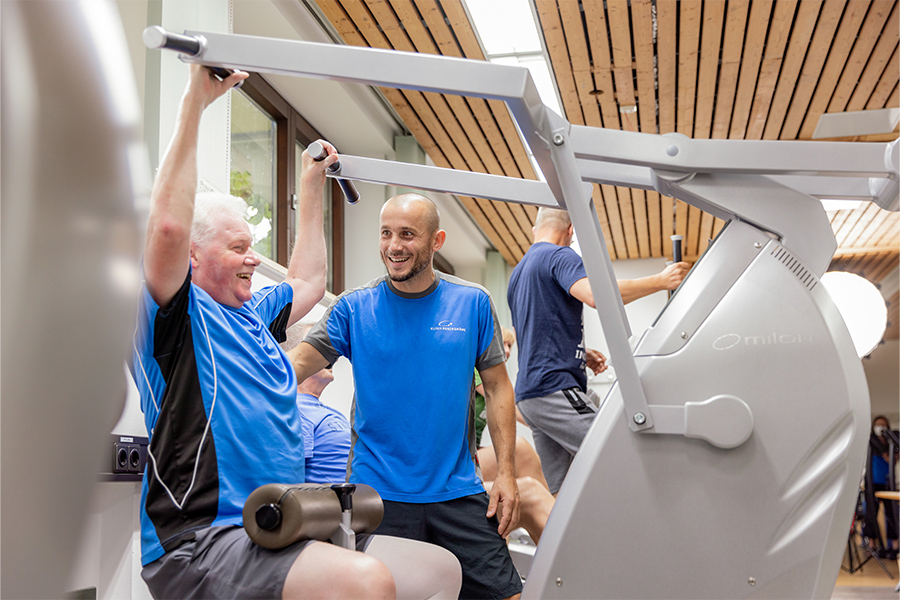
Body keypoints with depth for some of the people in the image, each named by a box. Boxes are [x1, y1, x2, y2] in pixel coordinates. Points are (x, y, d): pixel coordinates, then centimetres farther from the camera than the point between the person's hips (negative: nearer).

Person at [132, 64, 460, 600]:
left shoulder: (253, 316, 20)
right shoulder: (179, 314, -3)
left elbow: (308, 282, 37)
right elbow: (168, 227, -21)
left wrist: (312, 185, 37)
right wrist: (195, 101, -19)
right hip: (198, 542, -9)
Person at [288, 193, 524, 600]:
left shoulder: (473, 304, 2)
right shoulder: (354, 307, -1)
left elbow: (497, 388, 5)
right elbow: (296, 365, -8)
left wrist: (506, 473, 0)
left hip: (458, 491, 1)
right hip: (377, 493, -1)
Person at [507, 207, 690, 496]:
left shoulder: (518, 272, 26)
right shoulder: (560, 256, -3)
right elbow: (595, 294, -23)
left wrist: (581, 352, 25)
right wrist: (660, 281, -17)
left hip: (529, 392, 10)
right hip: (554, 388, -10)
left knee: (560, 490, 7)